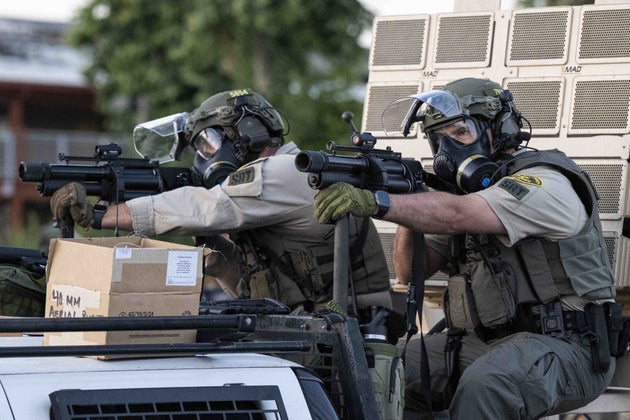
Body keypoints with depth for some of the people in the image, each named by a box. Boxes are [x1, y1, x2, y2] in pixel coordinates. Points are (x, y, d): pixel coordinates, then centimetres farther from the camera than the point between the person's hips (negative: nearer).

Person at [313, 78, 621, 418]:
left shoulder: (544, 183, -11)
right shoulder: (469, 187, 17)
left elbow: (458, 216, -28)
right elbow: (411, 272, 12)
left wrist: (376, 202, -38)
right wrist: (407, 208, -5)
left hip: (565, 344, -8)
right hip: (486, 340, 8)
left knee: (482, 386, -36)